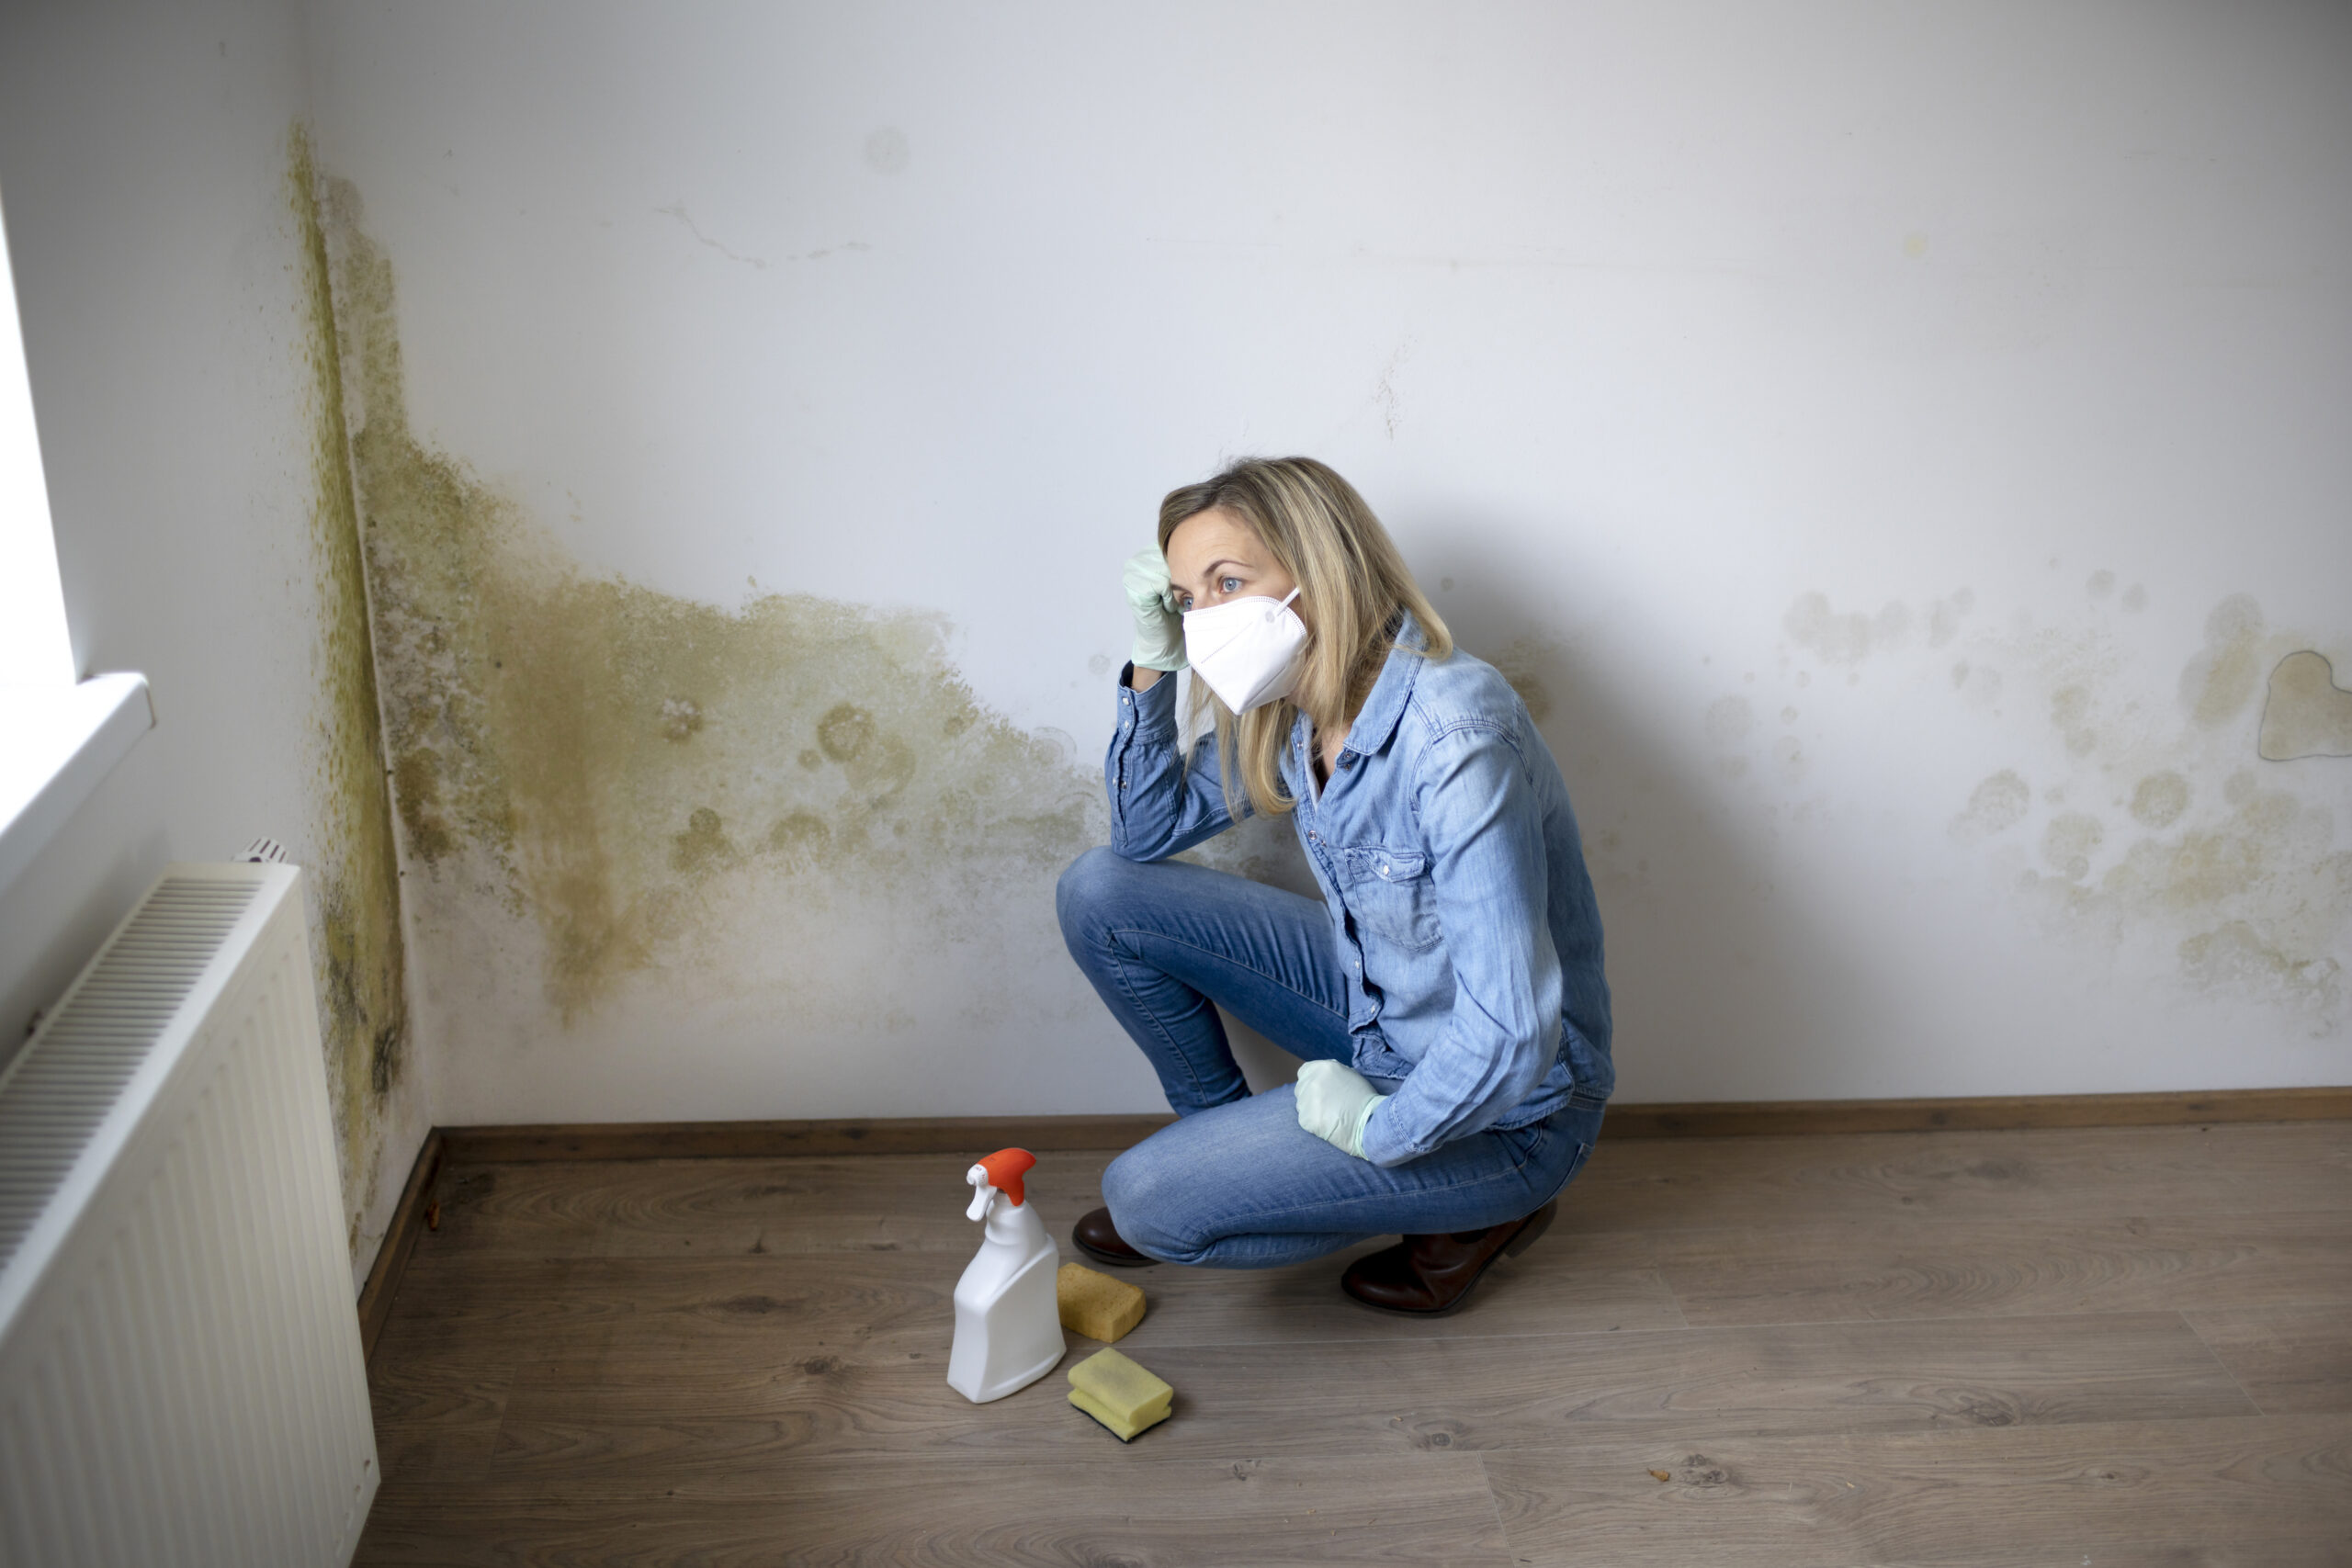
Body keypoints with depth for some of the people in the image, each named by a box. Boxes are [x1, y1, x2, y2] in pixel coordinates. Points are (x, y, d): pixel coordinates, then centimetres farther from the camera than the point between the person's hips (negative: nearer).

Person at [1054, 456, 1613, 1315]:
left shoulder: (1455, 738, -32)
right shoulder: (1289, 707, -6)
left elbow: (1508, 1038, -35)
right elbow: (1148, 831, 7)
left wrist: (1378, 1130, -18)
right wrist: (1153, 661, -8)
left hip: (1506, 1106, -8)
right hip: (1375, 1009, 8)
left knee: (1147, 1203, -16)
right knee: (1100, 894, -1)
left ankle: (1486, 1205, 1)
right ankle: (1224, 1132, 19)